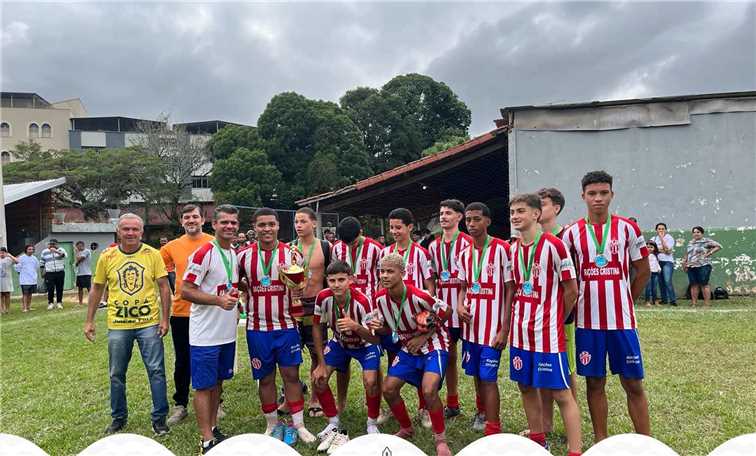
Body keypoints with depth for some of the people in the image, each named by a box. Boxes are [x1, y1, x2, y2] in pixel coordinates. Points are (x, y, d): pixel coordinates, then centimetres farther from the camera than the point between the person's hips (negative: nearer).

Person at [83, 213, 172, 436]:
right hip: (118, 325, 2)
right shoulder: (107, 257, 1)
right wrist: (89, 321, 9)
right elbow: (97, 289, 10)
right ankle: (118, 418, 32)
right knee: (117, 374, 14)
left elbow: (164, 287, -3)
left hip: (149, 323, -2)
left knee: (156, 371, 1)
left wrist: (165, 319, -7)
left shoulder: (153, 255, -4)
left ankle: (159, 418, 15)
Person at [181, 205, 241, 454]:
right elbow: (185, 291, -17)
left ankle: (213, 428, 31)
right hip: (205, 334, -7)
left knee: (217, 381, 17)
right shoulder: (203, 253, -16)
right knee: (204, 385, 3)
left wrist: (234, 307, 7)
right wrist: (218, 300, -25)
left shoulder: (236, 254, 8)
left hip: (228, 332, 7)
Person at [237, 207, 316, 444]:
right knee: (265, 378, 11)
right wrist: (246, 290, -5)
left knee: (291, 374, 4)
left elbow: (300, 288, 6)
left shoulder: (292, 254, -2)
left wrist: (297, 288, -15)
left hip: (286, 326, -1)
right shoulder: (244, 256, -2)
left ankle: (298, 424, 15)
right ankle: (272, 425, 26)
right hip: (257, 328, 1)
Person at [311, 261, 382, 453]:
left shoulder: (361, 301, -36)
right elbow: (317, 328, -8)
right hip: (339, 342, 4)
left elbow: (375, 338, -31)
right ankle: (334, 424, 15)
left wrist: (356, 326, -51)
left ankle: (372, 425, 5)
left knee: (370, 382, -23)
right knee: (318, 379, -5)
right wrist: (321, 363, -7)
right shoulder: (323, 297, -25)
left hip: (365, 344, -4)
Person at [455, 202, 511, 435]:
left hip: (493, 327, -6)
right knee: (476, 374, 16)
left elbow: (510, 290, -9)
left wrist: (505, 328, -12)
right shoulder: (464, 254, 8)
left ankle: (493, 432, 6)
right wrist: (460, 305, -4)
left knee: (488, 377, -4)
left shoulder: (502, 249, -10)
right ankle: (483, 411, 38)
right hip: (470, 325, 6)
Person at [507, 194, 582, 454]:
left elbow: (571, 289, -7)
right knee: (526, 386, 15)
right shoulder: (513, 250, 7)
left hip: (548, 332, -7)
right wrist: (515, 320, 10)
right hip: (520, 331, 7)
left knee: (560, 392, -1)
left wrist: (556, 320, 3)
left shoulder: (553, 245, -12)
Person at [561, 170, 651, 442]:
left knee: (633, 383, 6)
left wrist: (625, 300, 6)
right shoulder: (572, 233, 2)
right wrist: (573, 306, 3)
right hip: (588, 320, 1)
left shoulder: (627, 228, 0)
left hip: (622, 319, -1)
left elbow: (643, 271, 7)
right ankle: (601, 440, 23)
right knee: (595, 383, 10)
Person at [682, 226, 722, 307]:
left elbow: (718, 246, -4)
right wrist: (684, 262, 17)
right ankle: (694, 303, 6)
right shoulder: (690, 243, 19)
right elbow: (687, 254, 26)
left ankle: (707, 303, -4)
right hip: (691, 267, 6)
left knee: (704, 284, -6)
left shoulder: (706, 241, 0)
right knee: (694, 285, 4)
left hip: (703, 266, -6)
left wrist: (709, 253, -9)